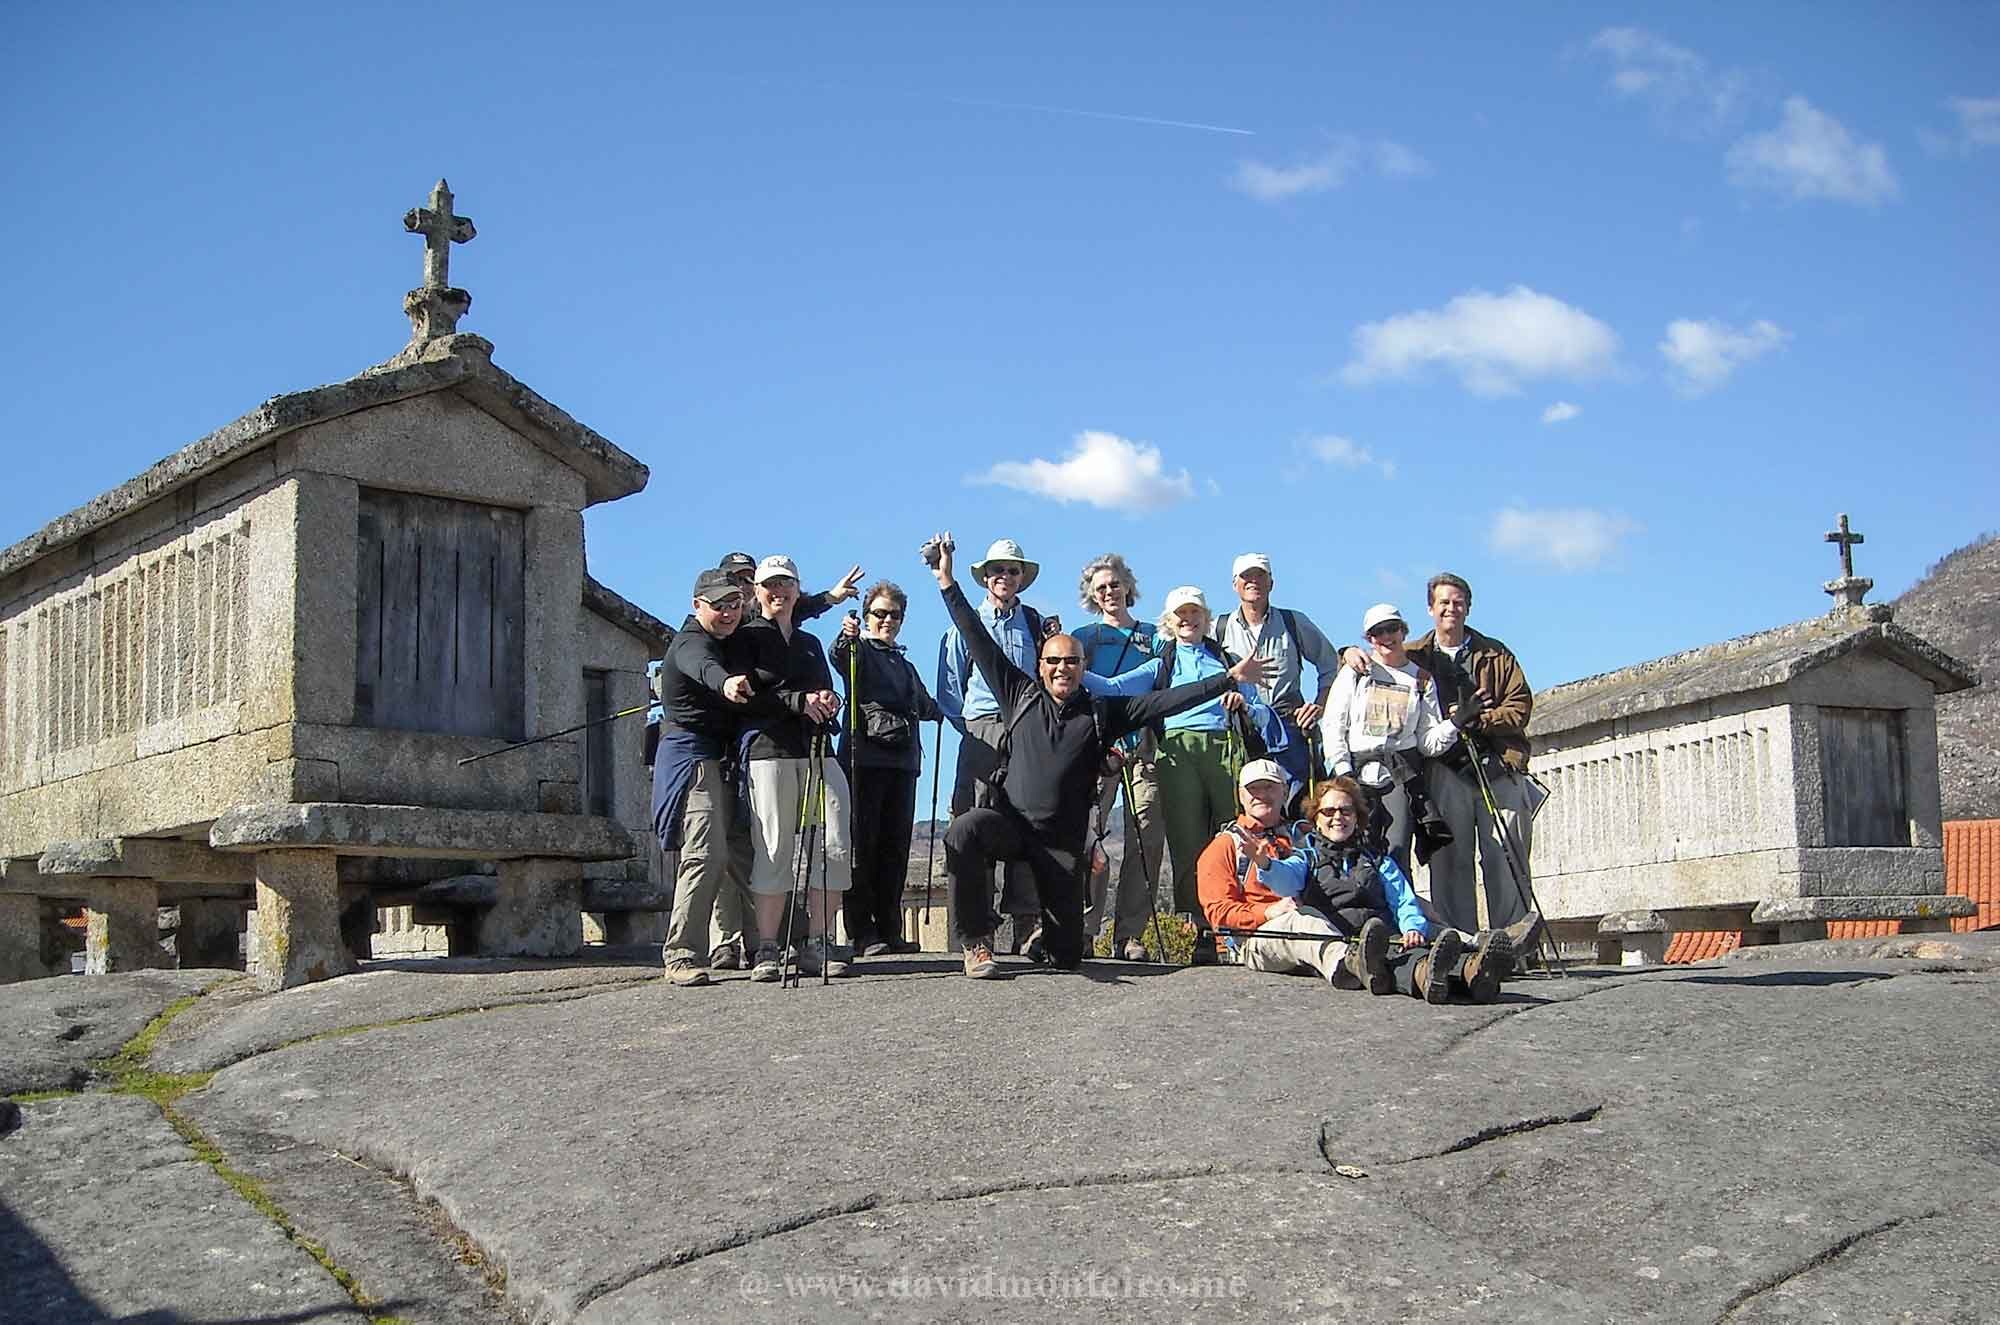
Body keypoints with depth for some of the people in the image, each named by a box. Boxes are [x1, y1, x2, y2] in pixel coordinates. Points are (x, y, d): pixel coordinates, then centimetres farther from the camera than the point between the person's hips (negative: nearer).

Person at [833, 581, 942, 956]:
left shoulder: (905, 665, 26)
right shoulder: (860, 650, 5)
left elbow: (925, 706, 39)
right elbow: (839, 658, -21)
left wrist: (941, 709, 22)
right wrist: (846, 638, -39)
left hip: (902, 761, 6)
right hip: (864, 758, -6)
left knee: (895, 846, 5)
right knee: (862, 844, -8)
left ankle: (890, 930, 9)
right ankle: (861, 932, -9)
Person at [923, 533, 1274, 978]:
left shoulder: (1101, 712, 6)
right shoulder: (1020, 695, 6)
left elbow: (1166, 700, 3)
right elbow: (978, 641, 7)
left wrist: (1229, 678, -2)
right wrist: (948, 583, 4)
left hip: (1062, 840, 1)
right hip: (1009, 821, -1)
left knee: (1067, 954, -1)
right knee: (963, 831, -38)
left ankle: (1047, 932, 40)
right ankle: (977, 942, -24)